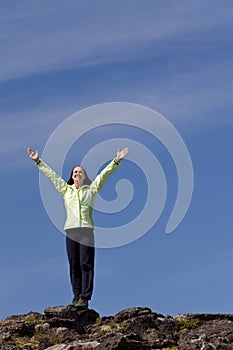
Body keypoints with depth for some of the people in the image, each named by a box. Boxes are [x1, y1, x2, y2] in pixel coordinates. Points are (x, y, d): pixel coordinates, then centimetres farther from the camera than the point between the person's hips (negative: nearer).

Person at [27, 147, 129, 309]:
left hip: (86, 230, -2)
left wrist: (116, 161, -1)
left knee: (86, 264, -8)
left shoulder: (91, 189, 14)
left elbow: (104, 175, 8)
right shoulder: (65, 189, 19)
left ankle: (85, 297, -11)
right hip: (71, 230, 2)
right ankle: (77, 295, 5)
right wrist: (38, 161, 23)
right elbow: (51, 174, 21)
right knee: (74, 265, 1)